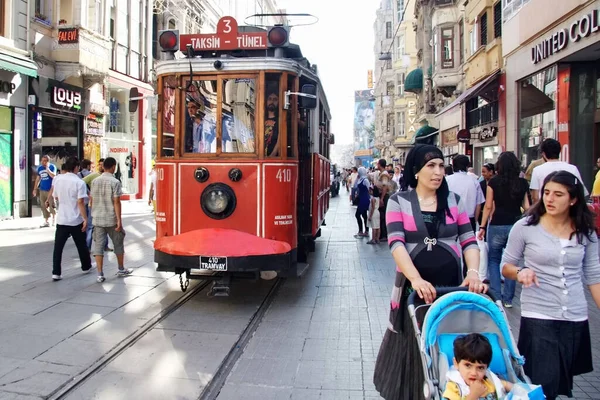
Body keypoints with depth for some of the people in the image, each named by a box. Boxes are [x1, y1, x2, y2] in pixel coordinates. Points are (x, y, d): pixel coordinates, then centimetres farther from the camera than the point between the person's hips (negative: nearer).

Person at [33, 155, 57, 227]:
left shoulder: (52, 166, -4)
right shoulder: (39, 168, 11)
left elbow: (53, 176, -19)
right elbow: (38, 178, 18)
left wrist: (47, 168, -19)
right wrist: (35, 189, 16)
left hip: (50, 189, -5)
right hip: (42, 190, 5)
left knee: (52, 205, -4)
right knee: (43, 206, 6)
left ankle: (54, 218, 14)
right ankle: (46, 222, 13)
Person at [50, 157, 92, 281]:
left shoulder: (58, 180, 2)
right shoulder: (79, 182, -14)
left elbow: (56, 197, 16)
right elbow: (80, 202, -18)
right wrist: (85, 219, -15)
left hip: (61, 219, 3)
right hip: (76, 220, -3)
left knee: (58, 247, 5)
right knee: (81, 245, 14)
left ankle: (56, 273, 1)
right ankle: (86, 266, 31)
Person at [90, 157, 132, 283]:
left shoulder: (95, 181, 4)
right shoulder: (115, 182, -11)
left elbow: (91, 200, 9)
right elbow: (116, 202, -15)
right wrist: (119, 220, -13)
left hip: (97, 219, 4)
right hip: (111, 219, -4)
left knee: (98, 246, 4)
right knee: (118, 244, 14)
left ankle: (100, 274, 0)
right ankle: (121, 269, 27)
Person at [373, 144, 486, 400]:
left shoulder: (454, 201, 6)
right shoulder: (399, 201, -3)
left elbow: (469, 241, 2)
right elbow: (396, 243, -15)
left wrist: (473, 272, -17)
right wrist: (416, 279, -29)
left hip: (451, 286, 2)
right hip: (414, 287, -2)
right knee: (414, 348, 8)